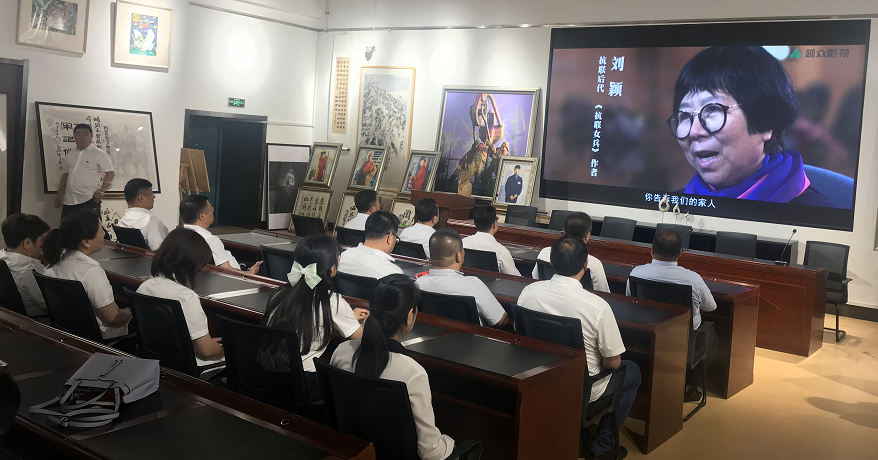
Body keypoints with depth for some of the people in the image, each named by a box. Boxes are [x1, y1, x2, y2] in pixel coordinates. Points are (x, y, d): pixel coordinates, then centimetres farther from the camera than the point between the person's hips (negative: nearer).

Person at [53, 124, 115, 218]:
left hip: (89, 201, -6)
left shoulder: (99, 154, -5)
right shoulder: (70, 154, 14)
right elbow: (65, 174, 22)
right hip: (69, 201, 6)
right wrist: (59, 193, 18)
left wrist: (101, 191, -17)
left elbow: (110, 173, -9)